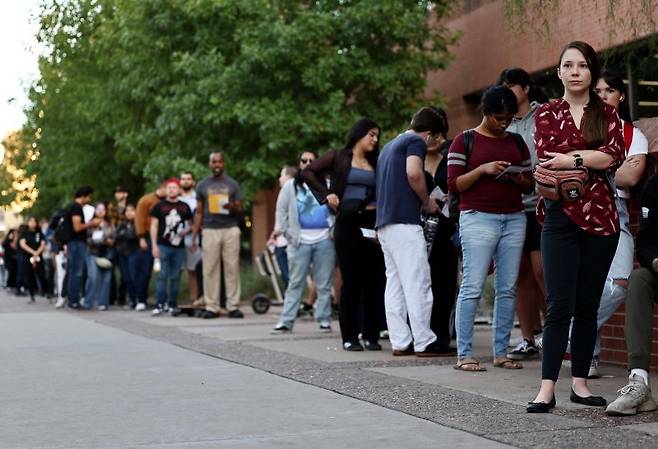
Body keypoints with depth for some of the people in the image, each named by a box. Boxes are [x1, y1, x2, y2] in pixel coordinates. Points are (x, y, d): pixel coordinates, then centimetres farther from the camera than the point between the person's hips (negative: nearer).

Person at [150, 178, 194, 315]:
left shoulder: (184, 207, 11)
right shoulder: (159, 206, 4)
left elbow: (190, 224, 18)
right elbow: (154, 226, 3)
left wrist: (186, 230, -6)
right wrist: (154, 246, -4)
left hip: (179, 246, 2)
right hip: (163, 246, -2)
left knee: (175, 277, 6)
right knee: (162, 275, -7)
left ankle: (172, 305, 12)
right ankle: (160, 304, -4)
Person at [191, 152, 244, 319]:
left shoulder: (232, 184, 9)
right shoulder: (203, 185, 11)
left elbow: (240, 209, 8)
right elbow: (199, 213, 12)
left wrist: (232, 207, -16)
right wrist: (194, 237, 6)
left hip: (230, 230, -1)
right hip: (210, 230, 1)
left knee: (232, 268, -3)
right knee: (210, 269, -2)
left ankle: (233, 306, -1)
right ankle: (211, 307, 2)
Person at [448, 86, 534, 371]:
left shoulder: (517, 142, 17)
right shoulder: (465, 141, 4)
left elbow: (530, 186, 19)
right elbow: (454, 184, -2)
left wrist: (518, 178, -4)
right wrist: (483, 169, -15)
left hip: (514, 219, 5)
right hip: (478, 218, -5)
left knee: (507, 288, 3)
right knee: (472, 286, -9)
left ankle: (501, 352, 8)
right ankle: (463, 354, -6)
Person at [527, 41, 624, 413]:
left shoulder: (607, 114, 11)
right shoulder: (547, 114, 7)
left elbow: (615, 156, -5)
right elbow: (547, 159, -9)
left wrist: (570, 158, -10)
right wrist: (592, 158, -8)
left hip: (601, 217, 2)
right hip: (561, 217, -2)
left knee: (588, 305, 6)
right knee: (560, 305, -8)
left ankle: (580, 382, 13)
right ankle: (548, 388, -7)